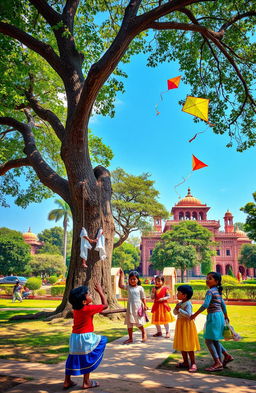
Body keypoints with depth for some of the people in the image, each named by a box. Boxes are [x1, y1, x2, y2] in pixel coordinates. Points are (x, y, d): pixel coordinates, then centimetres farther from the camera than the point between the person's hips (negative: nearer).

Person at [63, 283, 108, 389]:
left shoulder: (76, 309, 3)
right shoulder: (88, 308, -17)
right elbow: (105, 305, -7)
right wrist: (100, 291, 0)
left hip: (74, 337, 7)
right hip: (85, 338, -7)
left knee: (73, 359, 18)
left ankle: (67, 381, 26)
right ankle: (86, 382, 15)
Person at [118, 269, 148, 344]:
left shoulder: (140, 288, -2)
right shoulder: (128, 287, 3)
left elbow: (143, 297, 0)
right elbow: (120, 285, -8)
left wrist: (145, 305, -7)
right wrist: (121, 276, -7)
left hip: (138, 307, -2)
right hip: (130, 307, 3)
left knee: (139, 323, 3)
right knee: (129, 323, 5)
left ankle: (144, 334, 30)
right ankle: (130, 338, 17)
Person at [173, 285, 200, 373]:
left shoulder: (188, 304, -17)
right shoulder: (180, 303, 9)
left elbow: (188, 314, -28)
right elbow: (175, 313, 12)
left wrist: (180, 309, -24)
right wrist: (176, 308, -7)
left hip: (187, 325, -9)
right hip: (180, 325, 9)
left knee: (188, 346, -5)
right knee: (182, 345, 14)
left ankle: (193, 364, 4)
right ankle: (185, 362, 25)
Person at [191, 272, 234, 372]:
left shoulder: (210, 291, -14)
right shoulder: (218, 292, 14)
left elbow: (205, 305, -23)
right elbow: (223, 304, 22)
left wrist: (195, 314, -19)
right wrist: (226, 316, 34)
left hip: (214, 316, -9)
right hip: (219, 315, 9)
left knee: (208, 340, -3)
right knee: (214, 340, 18)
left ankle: (217, 363, -3)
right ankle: (227, 356, 22)